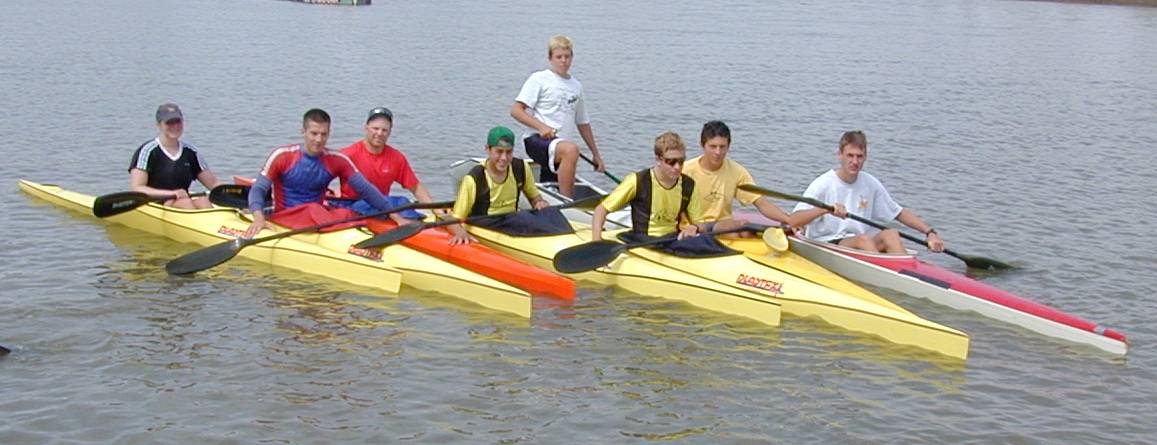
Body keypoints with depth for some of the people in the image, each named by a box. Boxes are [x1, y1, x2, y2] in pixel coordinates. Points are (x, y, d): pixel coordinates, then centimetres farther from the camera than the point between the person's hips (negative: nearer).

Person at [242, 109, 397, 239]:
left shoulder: (337, 160, 1)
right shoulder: (282, 156, -7)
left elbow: (365, 189, 1)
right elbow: (258, 189, -9)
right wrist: (259, 218, -30)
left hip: (320, 215, 3)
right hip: (285, 216, -3)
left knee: (345, 214, -28)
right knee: (313, 209, -35)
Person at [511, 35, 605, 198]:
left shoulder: (576, 86, 19)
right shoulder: (539, 79, 1)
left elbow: (583, 123, 26)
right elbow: (516, 111, -5)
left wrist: (596, 154, 27)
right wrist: (541, 127, -18)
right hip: (536, 141, -7)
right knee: (571, 149, -34)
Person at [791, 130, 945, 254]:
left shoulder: (870, 184, 7)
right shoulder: (822, 184, -9)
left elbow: (899, 213, 15)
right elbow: (793, 221, -19)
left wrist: (930, 232, 3)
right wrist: (825, 209, -35)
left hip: (858, 245, 5)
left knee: (891, 234, -21)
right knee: (863, 239, -31)